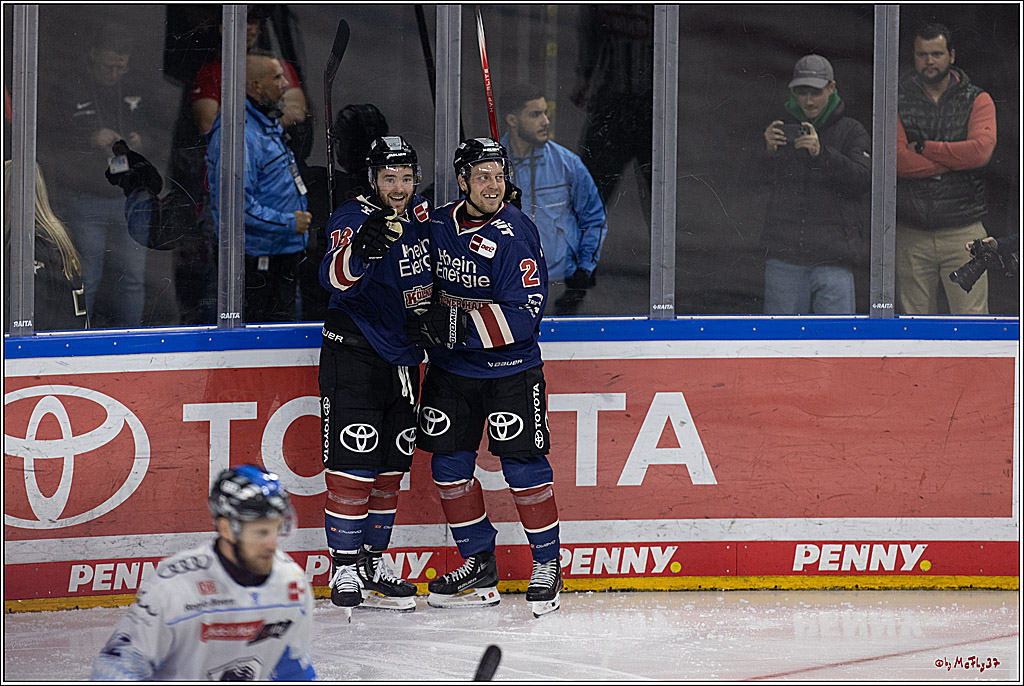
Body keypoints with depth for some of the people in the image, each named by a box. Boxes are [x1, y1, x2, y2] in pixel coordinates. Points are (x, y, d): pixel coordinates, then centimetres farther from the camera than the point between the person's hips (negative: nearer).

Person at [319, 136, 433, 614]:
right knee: (353, 464, -10)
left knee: (391, 467, 11)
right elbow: (336, 278, -35)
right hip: (353, 355, -7)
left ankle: (373, 564, 20)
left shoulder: (421, 214, 6)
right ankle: (345, 569, -4)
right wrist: (362, 248, -51)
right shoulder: (353, 218, -15)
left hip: (403, 358, 7)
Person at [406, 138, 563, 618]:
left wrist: (460, 324, -29)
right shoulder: (437, 226, 1)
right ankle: (478, 566, 17)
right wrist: (428, 318, 3)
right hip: (450, 367, 5)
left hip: (509, 368, -5)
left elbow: (524, 315, -23)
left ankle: (547, 565, 5)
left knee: (522, 464, -7)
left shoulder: (514, 234, -17)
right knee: (449, 464, 4)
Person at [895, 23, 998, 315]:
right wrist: (957, 159, -10)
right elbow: (898, 160, -10)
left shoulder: (977, 101, 6)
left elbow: (980, 150, -13)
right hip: (911, 235, 1)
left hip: (963, 232, -1)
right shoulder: (898, 102, 5)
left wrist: (924, 147, -8)